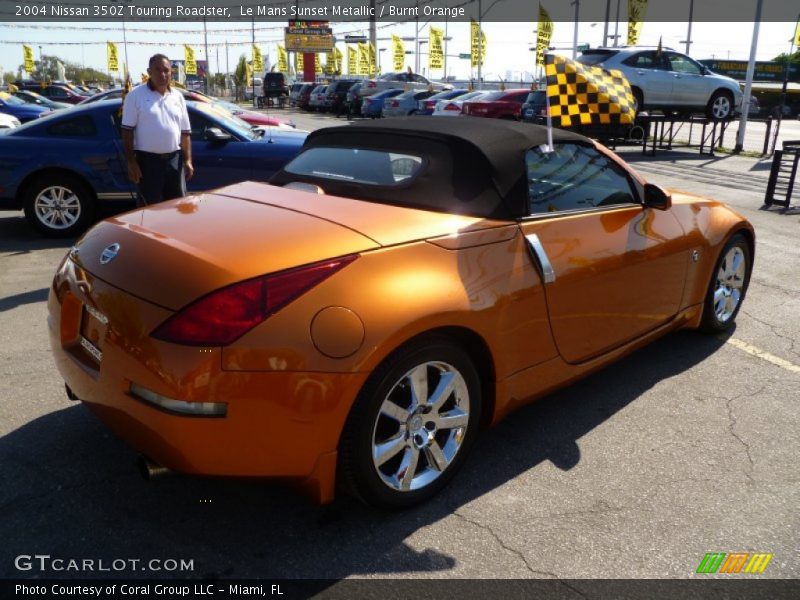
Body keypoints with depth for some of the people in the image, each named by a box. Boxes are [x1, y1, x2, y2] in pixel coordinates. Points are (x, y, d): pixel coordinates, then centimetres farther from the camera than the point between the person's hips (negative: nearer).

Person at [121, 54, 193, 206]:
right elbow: (127, 131, -5)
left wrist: (188, 160, 4)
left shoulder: (177, 97, 10)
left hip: (174, 159, 4)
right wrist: (131, 162, -11)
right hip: (148, 160, -4)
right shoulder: (136, 95, -2)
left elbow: (185, 132, 12)